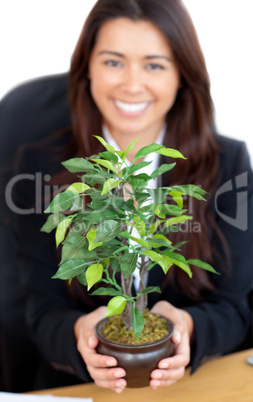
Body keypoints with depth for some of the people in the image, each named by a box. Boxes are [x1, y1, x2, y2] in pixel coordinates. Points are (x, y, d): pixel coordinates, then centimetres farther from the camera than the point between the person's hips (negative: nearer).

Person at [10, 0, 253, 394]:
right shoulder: (41, 167, -5)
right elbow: (45, 313, -3)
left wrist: (186, 326, -23)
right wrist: (79, 333, -26)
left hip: (196, 379, 1)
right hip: (78, 384, 0)